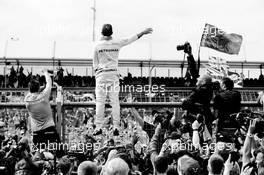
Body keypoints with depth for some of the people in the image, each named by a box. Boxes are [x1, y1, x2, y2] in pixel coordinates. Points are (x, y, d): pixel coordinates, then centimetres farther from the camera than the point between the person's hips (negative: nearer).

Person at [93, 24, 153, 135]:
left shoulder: (97, 45, -1)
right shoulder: (117, 44, 1)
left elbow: (95, 64, 3)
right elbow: (130, 40, 14)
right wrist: (142, 33, 26)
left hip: (101, 74, -1)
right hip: (114, 74, 1)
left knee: (100, 101, -1)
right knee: (115, 101, 3)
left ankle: (98, 127, -4)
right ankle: (116, 127, 1)